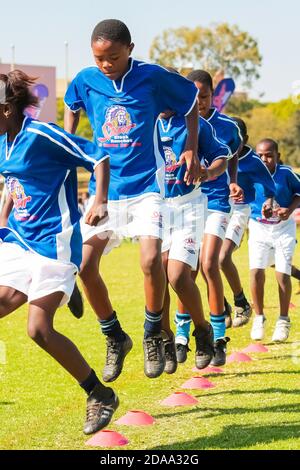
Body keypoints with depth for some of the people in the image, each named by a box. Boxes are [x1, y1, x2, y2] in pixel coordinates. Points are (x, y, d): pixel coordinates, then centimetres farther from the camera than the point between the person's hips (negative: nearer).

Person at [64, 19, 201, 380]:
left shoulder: (153, 78, -9)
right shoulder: (85, 81, -1)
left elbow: (191, 100, 8)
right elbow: (71, 106, 23)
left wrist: (191, 149, 3)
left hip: (146, 186, -3)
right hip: (103, 188, 3)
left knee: (151, 260, -22)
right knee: (85, 266, -7)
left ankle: (153, 336, 2)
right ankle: (115, 339, 14)